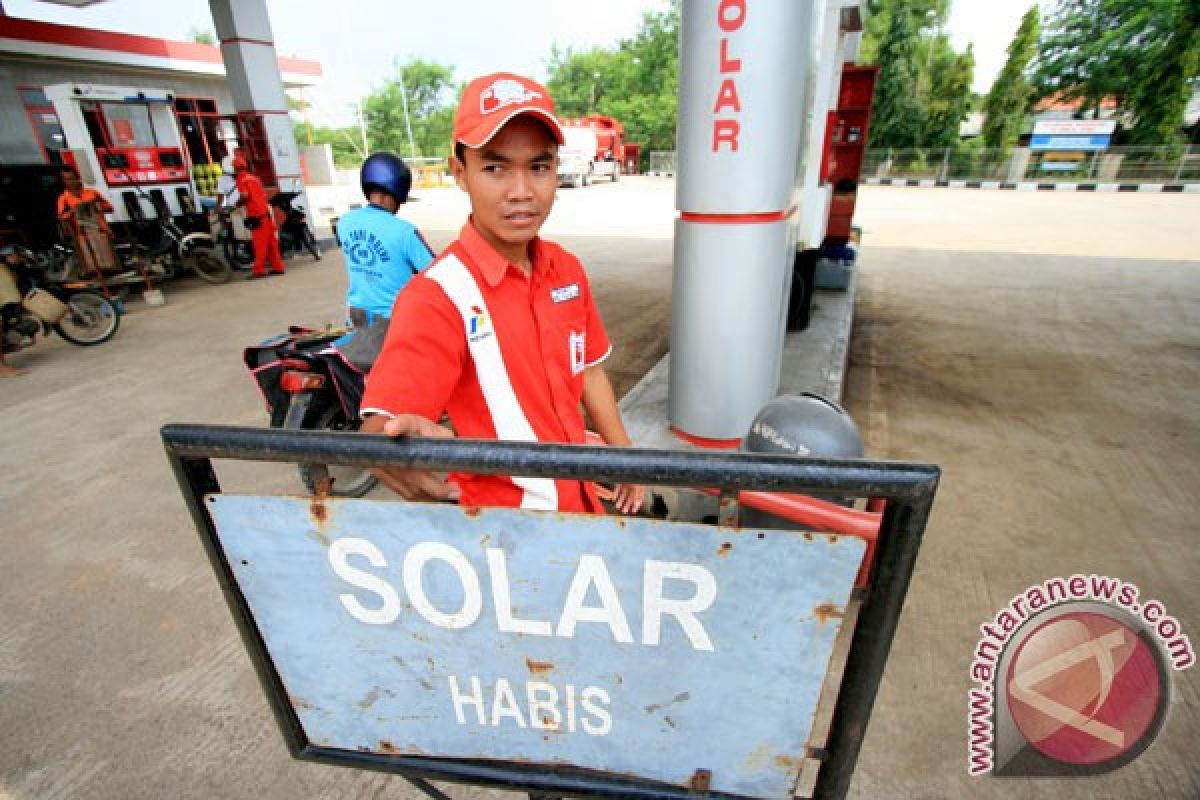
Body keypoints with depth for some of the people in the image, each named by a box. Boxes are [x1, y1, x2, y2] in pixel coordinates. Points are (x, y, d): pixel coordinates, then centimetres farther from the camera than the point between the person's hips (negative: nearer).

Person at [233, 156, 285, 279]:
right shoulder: (254, 178, 18)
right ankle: (277, 267, 12)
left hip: (256, 215, -7)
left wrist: (235, 206, 0)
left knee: (260, 244, -7)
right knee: (271, 242, 9)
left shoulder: (241, 179, -3)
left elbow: (244, 196, -14)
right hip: (266, 212, 7)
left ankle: (259, 270, -7)